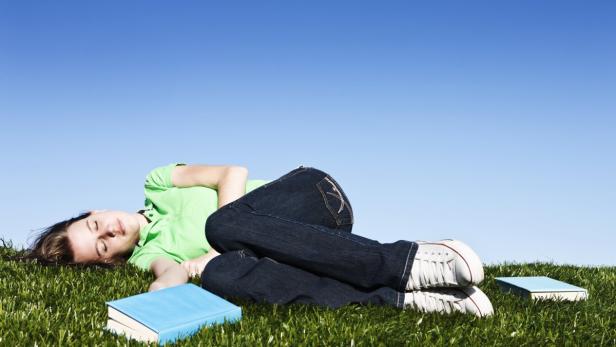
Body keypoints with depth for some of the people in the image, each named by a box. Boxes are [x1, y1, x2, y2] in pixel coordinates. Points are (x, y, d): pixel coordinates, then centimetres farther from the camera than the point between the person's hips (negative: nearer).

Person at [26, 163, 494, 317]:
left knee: (221, 223, -32)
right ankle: (410, 297, -37)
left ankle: (414, 261, -33)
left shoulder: (157, 186, 10)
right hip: (288, 243, 3)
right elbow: (165, 281, -7)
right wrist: (192, 269, -27)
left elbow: (233, 171, -1)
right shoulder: (149, 255, 14)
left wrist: (222, 237, -11)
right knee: (222, 276, -30)